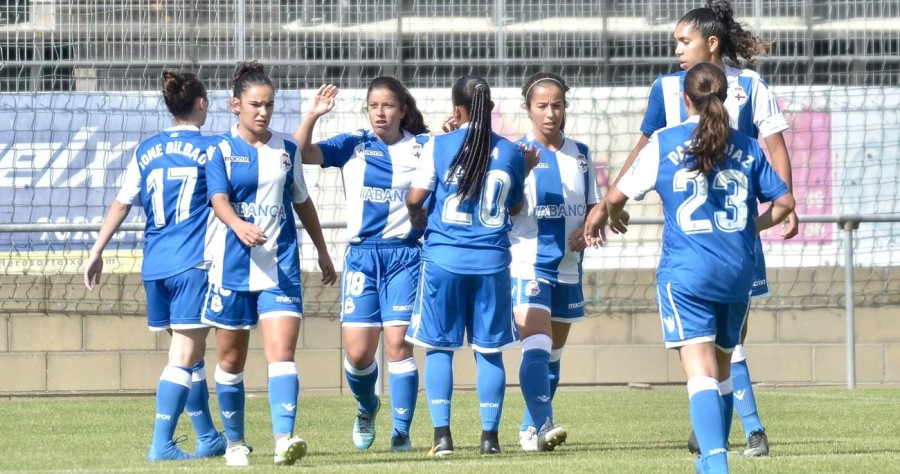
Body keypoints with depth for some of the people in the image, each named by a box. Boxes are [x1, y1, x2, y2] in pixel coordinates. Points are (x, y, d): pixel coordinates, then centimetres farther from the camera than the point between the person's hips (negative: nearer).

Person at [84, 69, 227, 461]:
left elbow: (121, 205, 8)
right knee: (184, 355, -7)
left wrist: (97, 252, 12)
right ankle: (161, 444, -17)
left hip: (155, 265, 5)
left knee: (190, 354, 17)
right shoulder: (212, 148, -2)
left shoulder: (146, 151, 10)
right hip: (194, 263, -5)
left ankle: (208, 439, 26)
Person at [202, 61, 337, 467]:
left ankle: (284, 439, -27)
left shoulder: (286, 149, 9)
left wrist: (323, 251, 25)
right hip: (234, 266, -1)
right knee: (232, 359, 8)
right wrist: (239, 225, -38)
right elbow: (219, 198, -17)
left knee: (281, 351, -15)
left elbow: (302, 202, 20)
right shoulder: (222, 149, -2)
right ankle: (235, 442, 24)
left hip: (280, 266, 1)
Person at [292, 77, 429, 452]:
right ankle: (366, 407, 28)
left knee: (398, 343, -9)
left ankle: (401, 431, -1)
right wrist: (312, 116, -16)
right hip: (362, 255, 1)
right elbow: (301, 154, -2)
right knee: (357, 350, -2)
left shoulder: (423, 148, 4)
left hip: (405, 255, -1)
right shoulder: (353, 146, 6)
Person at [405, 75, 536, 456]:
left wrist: (417, 218, 14)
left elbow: (415, 198, -7)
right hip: (491, 262, 2)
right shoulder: (510, 152, 2)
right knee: (489, 350, 8)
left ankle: (442, 434, -2)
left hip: (444, 257, -2)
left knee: (439, 347, 6)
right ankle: (490, 435, 5)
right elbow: (515, 208, 12)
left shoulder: (439, 146, -4)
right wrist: (526, 171, 26)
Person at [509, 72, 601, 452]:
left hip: (568, 267, 6)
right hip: (528, 264, -6)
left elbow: (594, 207, 16)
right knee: (537, 346, -21)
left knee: (553, 353, 13)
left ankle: (530, 429, 23)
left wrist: (588, 229, -6)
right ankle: (542, 425, -30)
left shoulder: (580, 154, 10)